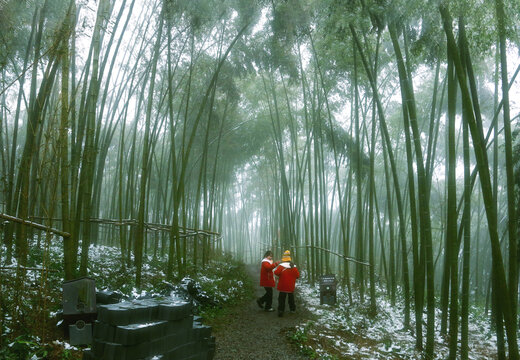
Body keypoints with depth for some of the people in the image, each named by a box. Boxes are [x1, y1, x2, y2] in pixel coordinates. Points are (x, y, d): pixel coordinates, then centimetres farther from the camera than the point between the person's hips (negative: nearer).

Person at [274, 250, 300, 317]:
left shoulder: (281, 266, -14)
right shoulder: (294, 267, -1)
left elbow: (276, 272, -24)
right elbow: (298, 275, 2)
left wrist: (280, 275, -4)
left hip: (282, 286, -4)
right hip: (291, 287, 4)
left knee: (281, 299, 0)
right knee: (291, 298, 22)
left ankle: (281, 311, -7)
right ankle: (293, 309, 33)